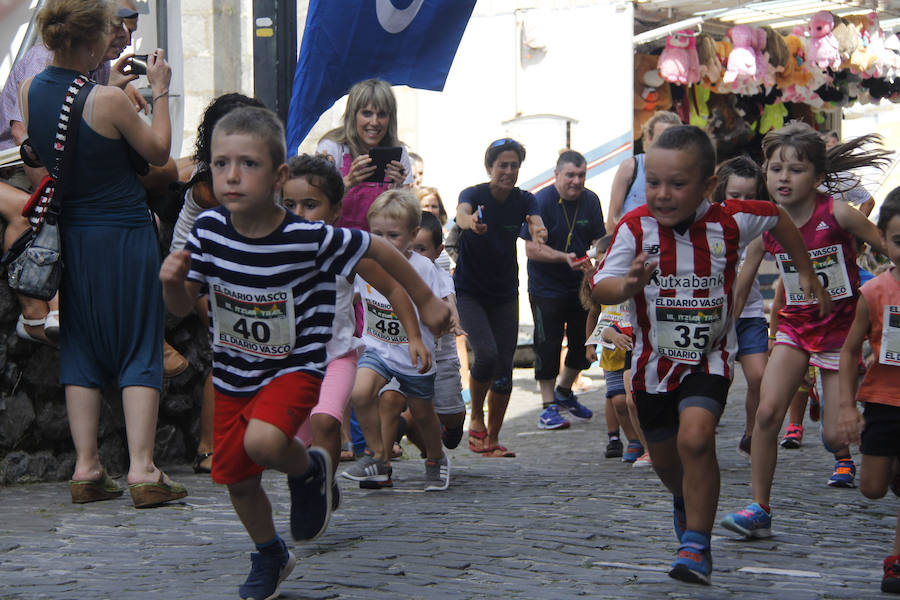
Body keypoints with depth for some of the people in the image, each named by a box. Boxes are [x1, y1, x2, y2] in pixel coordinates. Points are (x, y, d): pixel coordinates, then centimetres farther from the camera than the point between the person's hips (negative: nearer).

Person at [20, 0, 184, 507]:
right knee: (139, 349, 1)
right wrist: (160, 92, 3)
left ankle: (86, 467, 12)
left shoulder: (29, 92, -2)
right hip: (125, 235, -6)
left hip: (70, 235, 6)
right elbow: (159, 152, -6)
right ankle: (142, 470, -3)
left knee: (81, 349, 13)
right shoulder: (108, 100, -20)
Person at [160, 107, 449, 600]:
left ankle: (310, 471, 5)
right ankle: (270, 555, 42)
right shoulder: (208, 231, -13)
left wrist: (426, 302, 3)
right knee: (237, 480, 12)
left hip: (294, 368, -4)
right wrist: (172, 280, -24)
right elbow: (182, 307, -1)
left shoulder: (311, 239, -24)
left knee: (263, 441, -32)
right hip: (232, 374, 4)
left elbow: (380, 250, -8)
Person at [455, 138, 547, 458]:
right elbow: (461, 212, -37)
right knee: (486, 353, -22)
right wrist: (470, 221, -62)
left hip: (505, 294, 4)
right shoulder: (474, 194, -13)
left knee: (504, 368, 0)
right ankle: (476, 419, 3)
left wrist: (538, 230, -51)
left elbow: (536, 221, -25)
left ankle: (492, 440, 13)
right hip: (469, 292, -3)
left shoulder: (524, 200, -4)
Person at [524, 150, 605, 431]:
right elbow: (532, 249, -16)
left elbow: (599, 240, 5)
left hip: (581, 286, 5)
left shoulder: (590, 201, 3)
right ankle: (549, 406, 7)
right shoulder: (541, 202, -13)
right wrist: (565, 257, -29)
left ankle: (564, 392, 33)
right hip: (546, 289, -5)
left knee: (584, 344, 9)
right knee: (548, 346, -4)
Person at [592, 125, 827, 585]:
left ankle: (696, 545, -13)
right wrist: (627, 285, -45)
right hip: (653, 361, 2)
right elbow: (599, 291, -23)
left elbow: (777, 218, 7)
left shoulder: (729, 222, -14)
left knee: (695, 438, -25)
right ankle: (685, 501, 54)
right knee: (663, 456, 18)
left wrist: (806, 273, 14)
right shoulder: (635, 228, -17)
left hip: (709, 358, -2)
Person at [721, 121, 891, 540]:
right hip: (796, 325, 3)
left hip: (842, 327, -3)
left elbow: (888, 252, -8)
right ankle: (759, 511, -8)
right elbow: (740, 286, 2)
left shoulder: (838, 215, -18)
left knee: (835, 434, -4)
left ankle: (843, 457, 37)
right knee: (767, 411, -18)